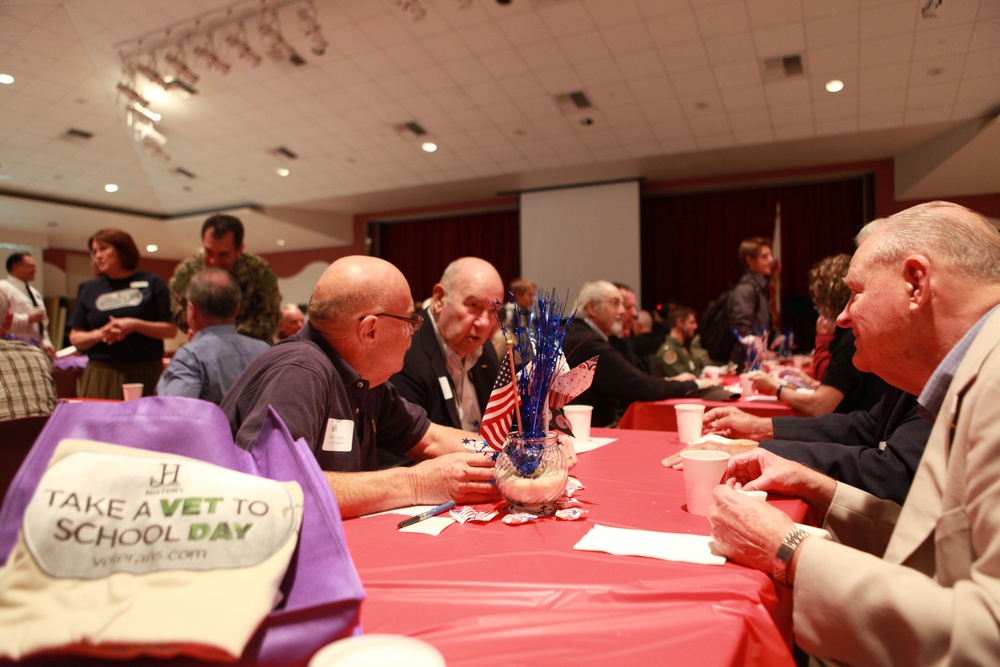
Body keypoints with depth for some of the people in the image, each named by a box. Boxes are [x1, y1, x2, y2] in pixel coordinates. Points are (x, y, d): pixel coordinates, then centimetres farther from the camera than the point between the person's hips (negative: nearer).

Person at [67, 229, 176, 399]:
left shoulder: (151, 283, 5)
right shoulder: (89, 290, 15)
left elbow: (171, 330, -1)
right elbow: (75, 338, 12)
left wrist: (135, 325, -12)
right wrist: (100, 334, -7)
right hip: (101, 372, 2)